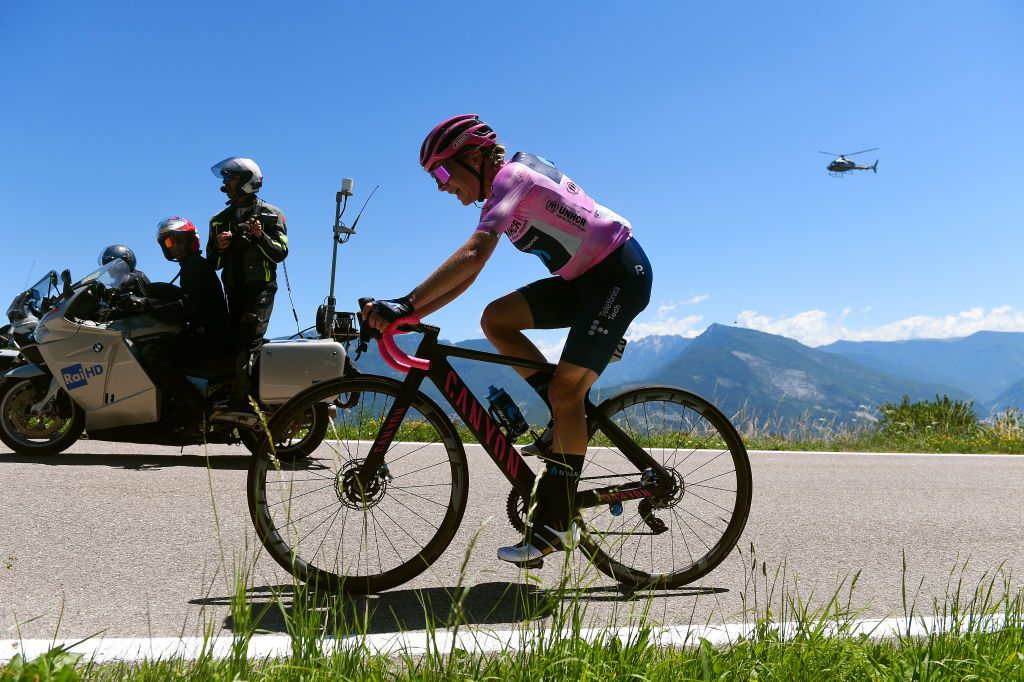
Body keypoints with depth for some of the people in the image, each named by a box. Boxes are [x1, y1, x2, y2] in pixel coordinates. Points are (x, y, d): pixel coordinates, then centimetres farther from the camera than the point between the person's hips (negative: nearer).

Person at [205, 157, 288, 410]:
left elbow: (281, 252, -3)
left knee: (248, 340, -18)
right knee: (231, 341, -3)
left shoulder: (271, 215, 6)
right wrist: (219, 247, -2)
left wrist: (261, 237, -18)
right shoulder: (219, 220, 20)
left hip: (261, 287, -5)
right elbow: (213, 263, 19)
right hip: (233, 289, 5)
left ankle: (240, 398, -22)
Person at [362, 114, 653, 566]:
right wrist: (406, 315, -1)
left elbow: (472, 256, -32)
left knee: (564, 392, -14)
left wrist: (405, 304, -37)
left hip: (620, 274, -9)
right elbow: (465, 274, 9)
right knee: (496, 318, -2)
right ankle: (572, 415, 4)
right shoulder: (501, 196, 12)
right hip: (584, 280, 9)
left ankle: (555, 523, -6)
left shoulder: (511, 175, -16)